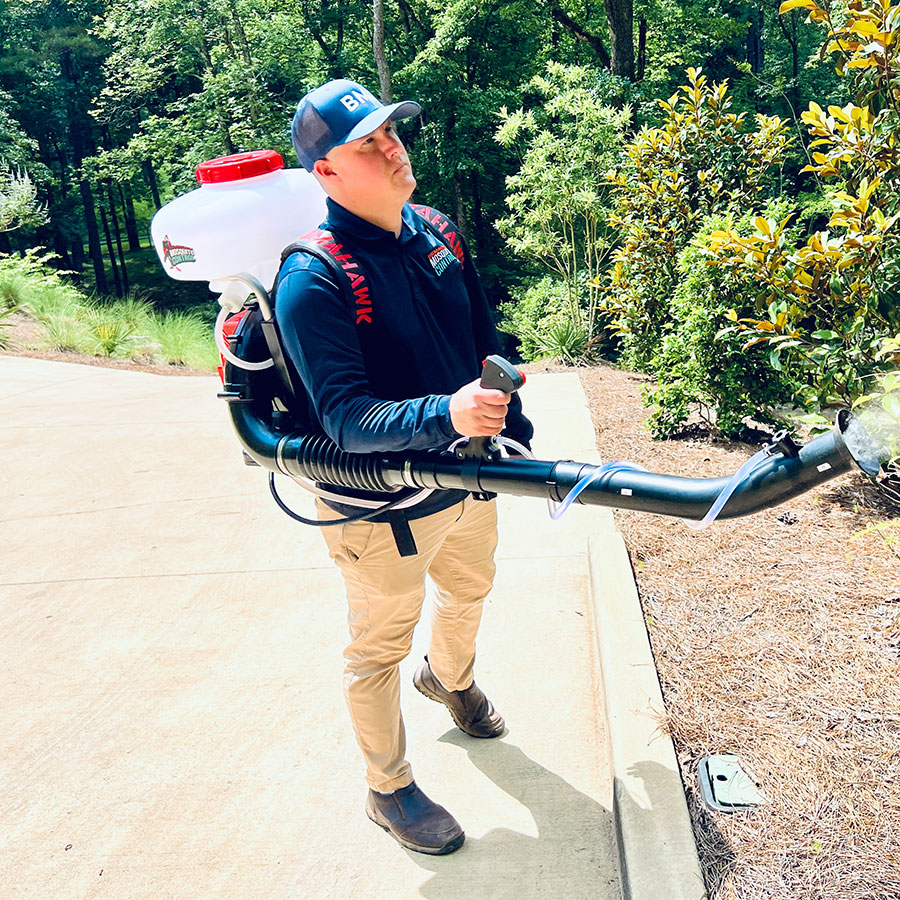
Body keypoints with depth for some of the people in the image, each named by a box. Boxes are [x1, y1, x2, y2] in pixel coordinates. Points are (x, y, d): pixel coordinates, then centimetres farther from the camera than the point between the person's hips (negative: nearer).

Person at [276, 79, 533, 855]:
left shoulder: (437, 231, -2)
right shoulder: (312, 280, -25)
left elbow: (487, 348, 7)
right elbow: (344, 417, -31)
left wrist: (519, 439, 11)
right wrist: (443, 414, -47)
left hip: (469, 476, 7)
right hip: (384, 507, -7)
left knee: (470, 589, 30)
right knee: (379, 649, 13)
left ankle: (450, 677, 64)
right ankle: (389, 790, 38)